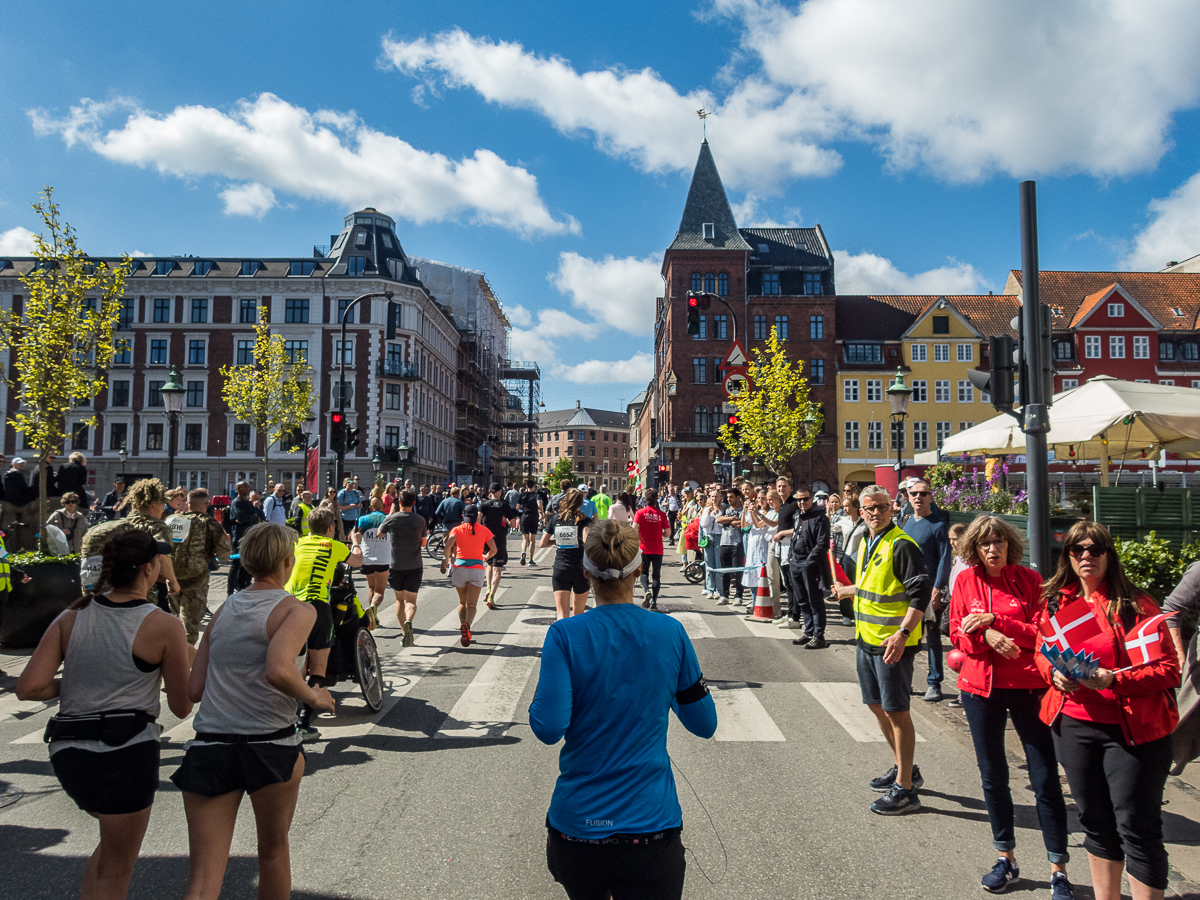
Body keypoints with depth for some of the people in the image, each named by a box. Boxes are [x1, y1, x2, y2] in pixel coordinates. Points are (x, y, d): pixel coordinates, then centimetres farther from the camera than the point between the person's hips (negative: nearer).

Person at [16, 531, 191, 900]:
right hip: (126, 753, -5)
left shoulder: (71, 617, 3)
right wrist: (175, 664, 13)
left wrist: (69, 684, 13)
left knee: (116, 836, 32)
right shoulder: (164, 626, -10)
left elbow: (28, 688, -5)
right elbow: (182, 707, -4)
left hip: (67, 752, 6)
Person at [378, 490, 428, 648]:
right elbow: (423, 543, 7)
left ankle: (405, 633, 15)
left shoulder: (391, 519, -6)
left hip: (395, 566, 0)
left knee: (399, 599, 16)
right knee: (411, 600, 2)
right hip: (415, 566, 0)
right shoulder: (420, 520, -3)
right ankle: (408, 621, -28)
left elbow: (379, 534, 15)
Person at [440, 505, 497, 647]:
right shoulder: (484, 530, 8)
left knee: (462, 603, 19)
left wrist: (446, 559, 2)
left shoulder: (457, 529, 4)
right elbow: (494, 549, 7)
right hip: (476, 568, -1)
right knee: (471, 605, -4)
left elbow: (449, 544, -13)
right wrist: (486, 557, 26)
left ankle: (463, 628, 13)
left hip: (459, 567, 1)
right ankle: (466, 625, -30)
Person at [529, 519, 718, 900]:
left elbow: (548, 728, -15)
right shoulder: (671, 633, -8)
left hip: (576, 823, 1)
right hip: (651, 824, -1)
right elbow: (704, 724, 1)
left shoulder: (564, 636, -12)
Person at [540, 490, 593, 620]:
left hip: (560, 570, 1)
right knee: (578, 614, 19)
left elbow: (543, 543, 8)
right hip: (580, 571, -1)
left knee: (562, 614, -4)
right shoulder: (584, 520, -5)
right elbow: (587, 541, -22)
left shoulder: (555, 518, 4)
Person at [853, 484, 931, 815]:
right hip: (867, 639, 9)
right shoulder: (866, 544, 11)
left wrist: (903, 632, -27)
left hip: (893, 642, -9)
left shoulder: (901, 545, -16)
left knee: (896, 712, -2)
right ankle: (903, 768, 35)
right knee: (877, 706, 18)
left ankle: (905, 789, 8)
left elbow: (920, 594, -20)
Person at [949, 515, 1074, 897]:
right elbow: (957, 633, -1)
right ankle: (1007, 859, 29)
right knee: (992, 777, 12)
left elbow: (1042, 633, -10)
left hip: (1027, 686, -2)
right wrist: (987, 637, -19)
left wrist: (994, 620, -19)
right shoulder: (966, 580, 2)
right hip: (980, 686, 3)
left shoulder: (1030, 580, -3)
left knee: (1045, 779, 2)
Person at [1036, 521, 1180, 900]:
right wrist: (1055, 673, -4)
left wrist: (1114, 680, -25)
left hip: (1132, 729, -5)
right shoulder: (1057, 602, 6)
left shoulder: (1135, 605, -9)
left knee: (1137, 826, -1)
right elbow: (1043, 652, 17)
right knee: (1095, 822, 16)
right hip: (1074, 724, 5)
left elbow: (1168, 669, -11)